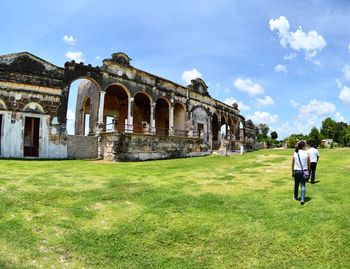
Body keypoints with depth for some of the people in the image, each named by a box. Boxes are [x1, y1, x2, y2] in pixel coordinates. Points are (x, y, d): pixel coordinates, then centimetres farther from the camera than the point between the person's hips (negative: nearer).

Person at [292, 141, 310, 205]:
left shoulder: (295, 153, -3)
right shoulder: (306, 153, -5)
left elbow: (293, 164, 0)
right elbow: (309, 164, 1)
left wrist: (292, 172, 9)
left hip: (296, 171, 1)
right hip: (304, 171, -1)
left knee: (296, 185, 16)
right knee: (303, 185, 3)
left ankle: (295, 197, 33)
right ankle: (302, 199, -6)